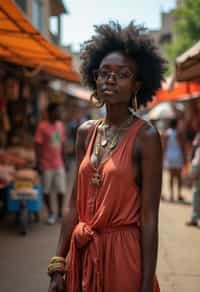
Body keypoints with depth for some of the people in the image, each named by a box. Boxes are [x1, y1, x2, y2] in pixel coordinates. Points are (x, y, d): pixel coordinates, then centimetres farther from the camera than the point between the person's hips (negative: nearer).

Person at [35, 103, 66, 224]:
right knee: (47, 190, 7)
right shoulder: (42, 126, -11)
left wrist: (64, 161, 14)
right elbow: (38, 145, -10)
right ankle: (50, 214, 21)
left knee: (61, 190, 7)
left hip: (59, 164, 5)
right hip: (47, 165, -5)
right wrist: (38, 162, -14)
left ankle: (60, 213, 22)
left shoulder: (60, 125, 7)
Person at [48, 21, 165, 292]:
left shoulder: (145, 136, -11)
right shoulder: (86, 132, 5)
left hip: (124, 252, -5)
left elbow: (149, 217, -13)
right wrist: (58, 265, 4)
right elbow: (74, 204, 6)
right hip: (82, 253, 5)